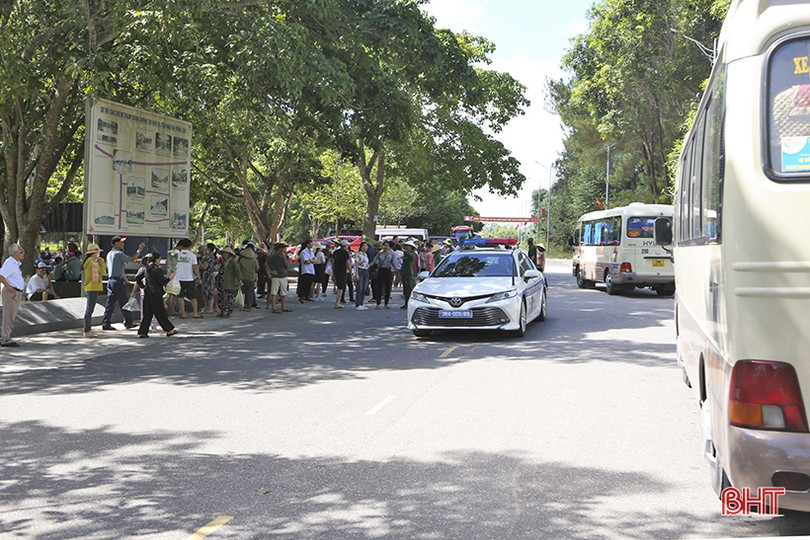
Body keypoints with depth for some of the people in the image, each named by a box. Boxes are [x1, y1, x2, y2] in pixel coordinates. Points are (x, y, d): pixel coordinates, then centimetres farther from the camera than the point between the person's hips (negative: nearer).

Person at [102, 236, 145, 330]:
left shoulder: (109, 254, 16)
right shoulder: (119, 254, -12)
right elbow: (131, 260, -15)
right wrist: (139, 250, -7)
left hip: (110, 280, 8)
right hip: (118, 281, -8)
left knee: (110, 303, 7)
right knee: (124, 302, 0)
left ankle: (106, 324, 5)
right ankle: (128, 323, 6)